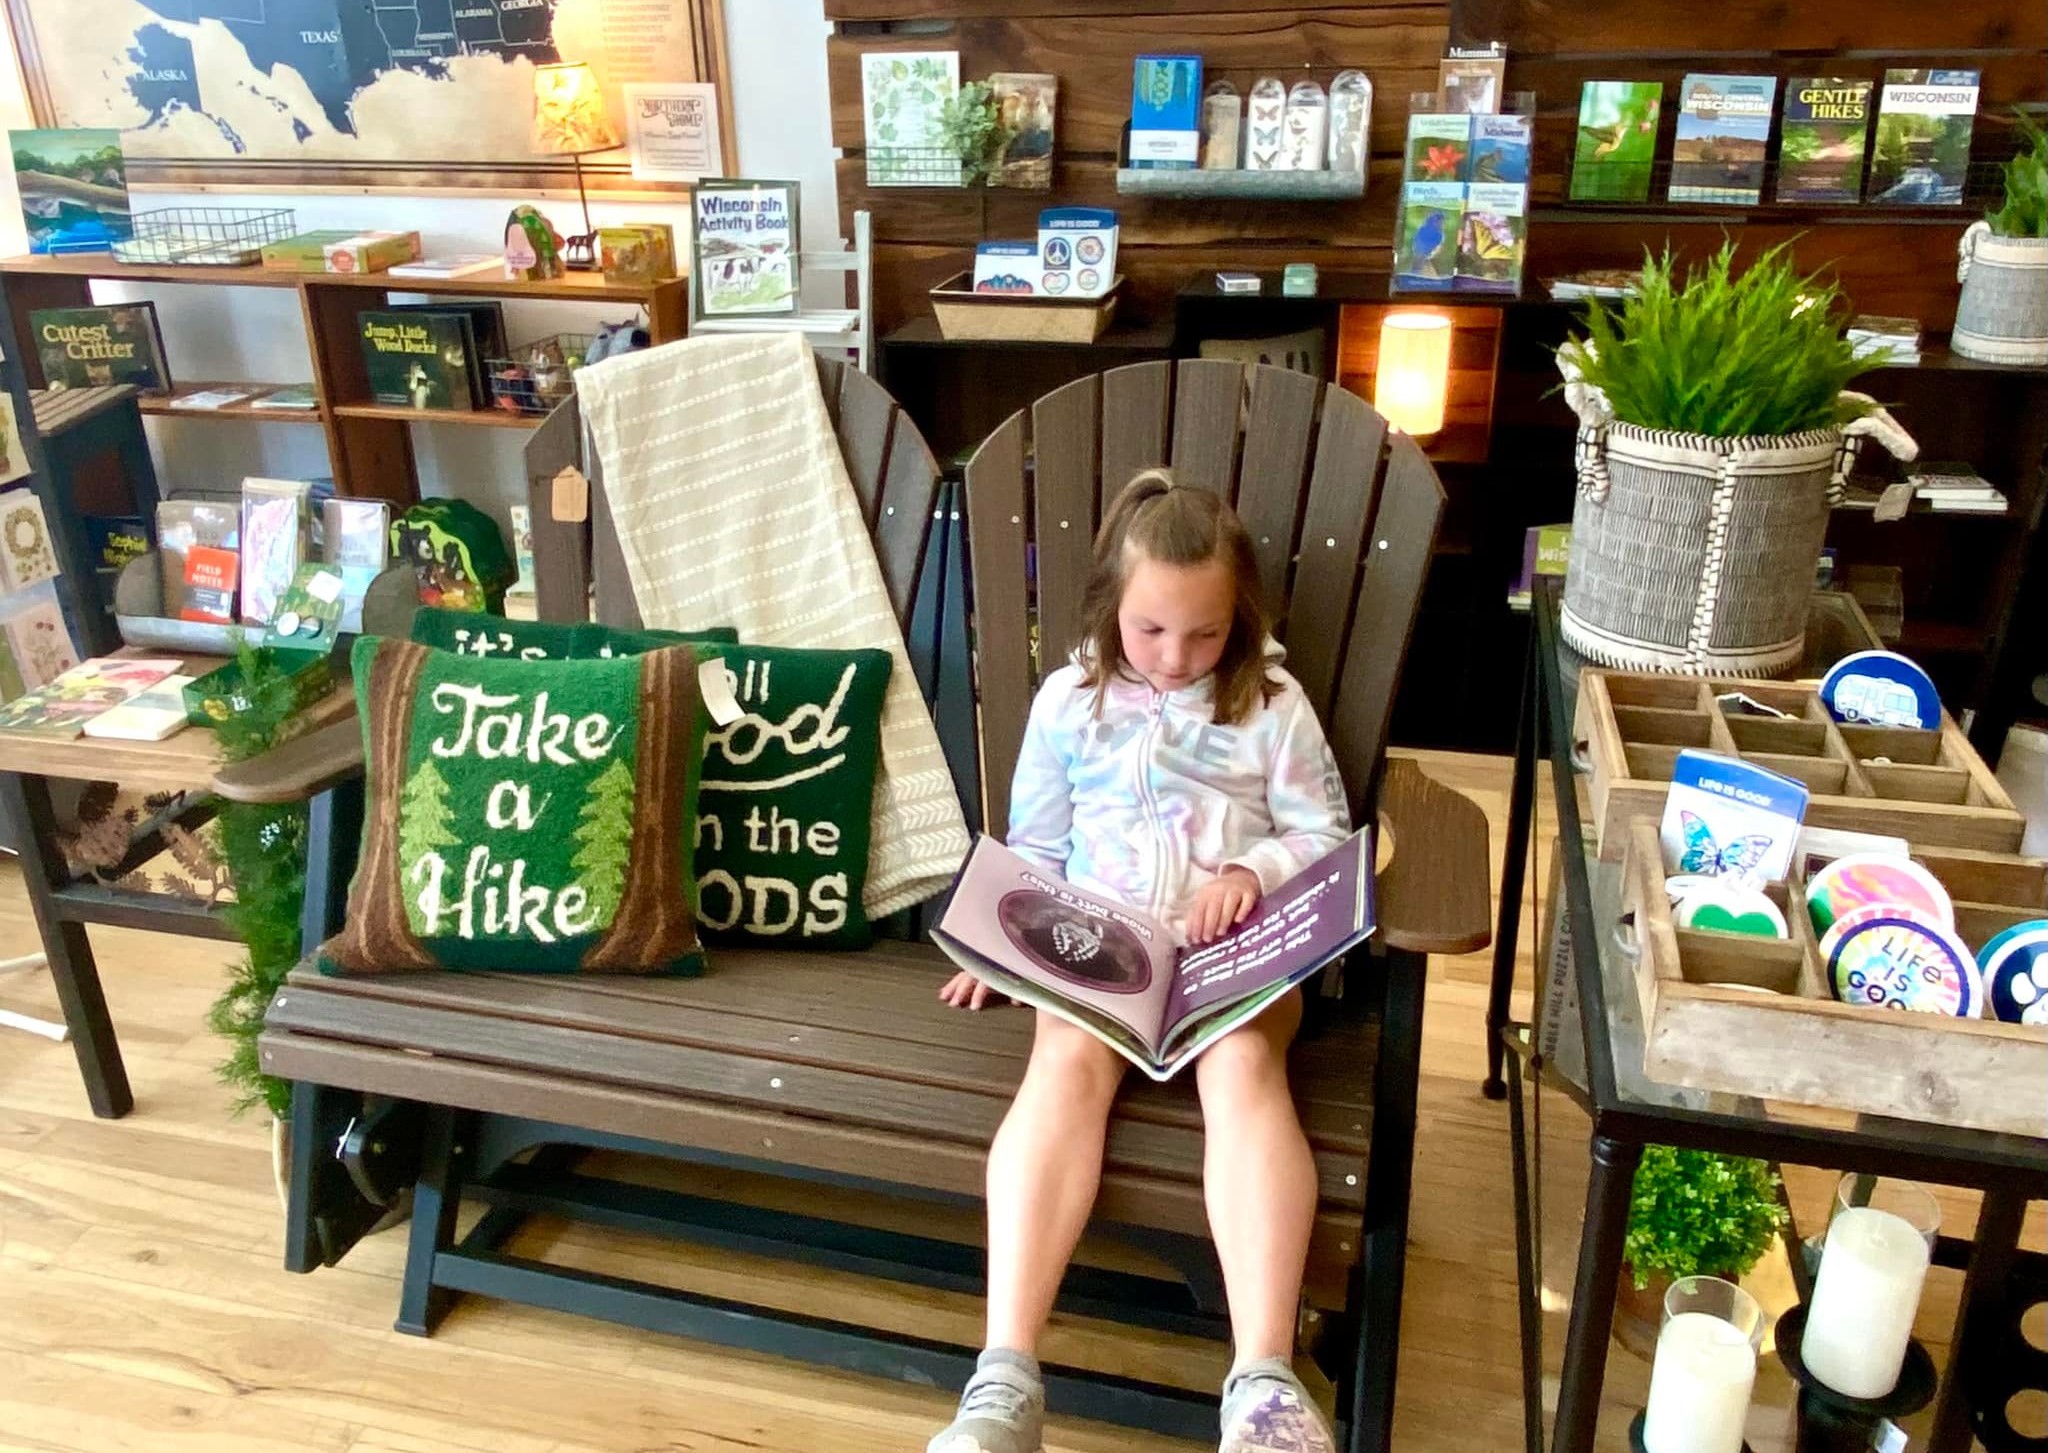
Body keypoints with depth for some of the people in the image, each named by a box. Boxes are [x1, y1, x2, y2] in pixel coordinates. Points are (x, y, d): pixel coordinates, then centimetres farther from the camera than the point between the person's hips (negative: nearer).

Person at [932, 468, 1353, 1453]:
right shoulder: (1069, 700, 9)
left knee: (1243, 1065, -33)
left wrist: (1250, 871, -11)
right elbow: (1033, 850, 14)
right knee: (1066, 1061, -31)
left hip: (1238, 945, 0)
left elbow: (1327, 838, 8)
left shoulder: (1273, 705, 6)